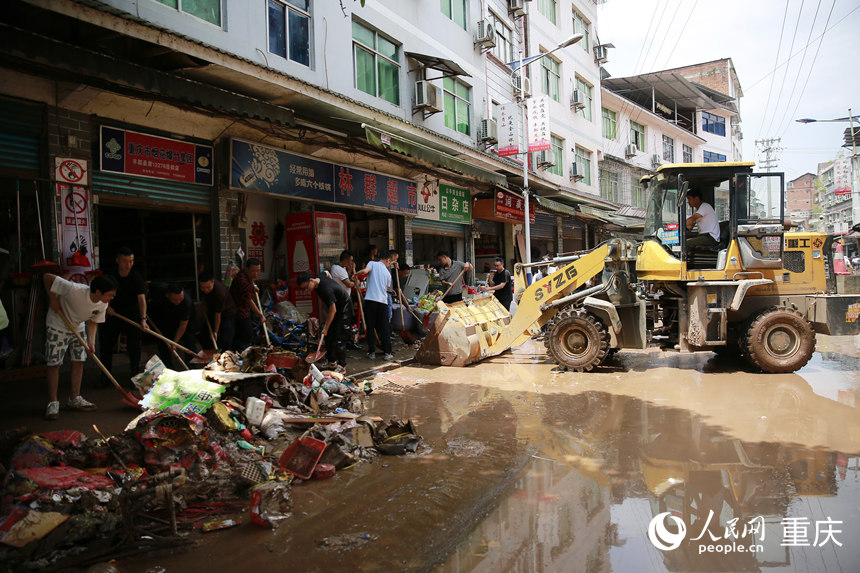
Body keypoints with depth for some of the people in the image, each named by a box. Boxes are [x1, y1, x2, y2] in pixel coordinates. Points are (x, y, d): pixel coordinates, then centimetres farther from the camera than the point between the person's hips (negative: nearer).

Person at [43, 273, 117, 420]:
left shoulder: (103, 304, -16)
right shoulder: (74, 290, -35)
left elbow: (93, 322, -3)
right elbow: (47, 277, -26)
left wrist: (91, 342, -16)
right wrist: (53, 300, -22)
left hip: (78, 328, 6)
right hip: (57, 326, -6)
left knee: (78, 362, 4)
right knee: (54, 363, -4)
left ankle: (74, 399, 16)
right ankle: (53, 403, 3)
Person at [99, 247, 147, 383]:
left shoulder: (136, 277, -14)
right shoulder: (110, 276, -4)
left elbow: (141, 299, -24)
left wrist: (143, 318, -35)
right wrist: (107, 306, -8)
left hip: (132, 314, -3)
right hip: (112, 314, 3)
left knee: (134, 347, -5)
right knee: (105, 345, 6)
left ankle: (135, 375, 9)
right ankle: (106, 376, 21)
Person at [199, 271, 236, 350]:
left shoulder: (220, 292, -37)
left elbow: (218, 314, -26)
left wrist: (216, 332, -17)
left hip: (228, 314, -7)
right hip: (212, 312, 8)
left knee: (225, 341, -16)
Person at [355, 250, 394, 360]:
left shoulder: (372, 263, 5)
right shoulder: (387, 273, 15)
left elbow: (364, 271, -13)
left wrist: (356, 273, 5)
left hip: (370, 299, -2)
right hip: (383, 301, 2)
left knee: (370, 327, 6)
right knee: (384, 328, 7)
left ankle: (372, 352, 10)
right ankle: (387, 353, 6)